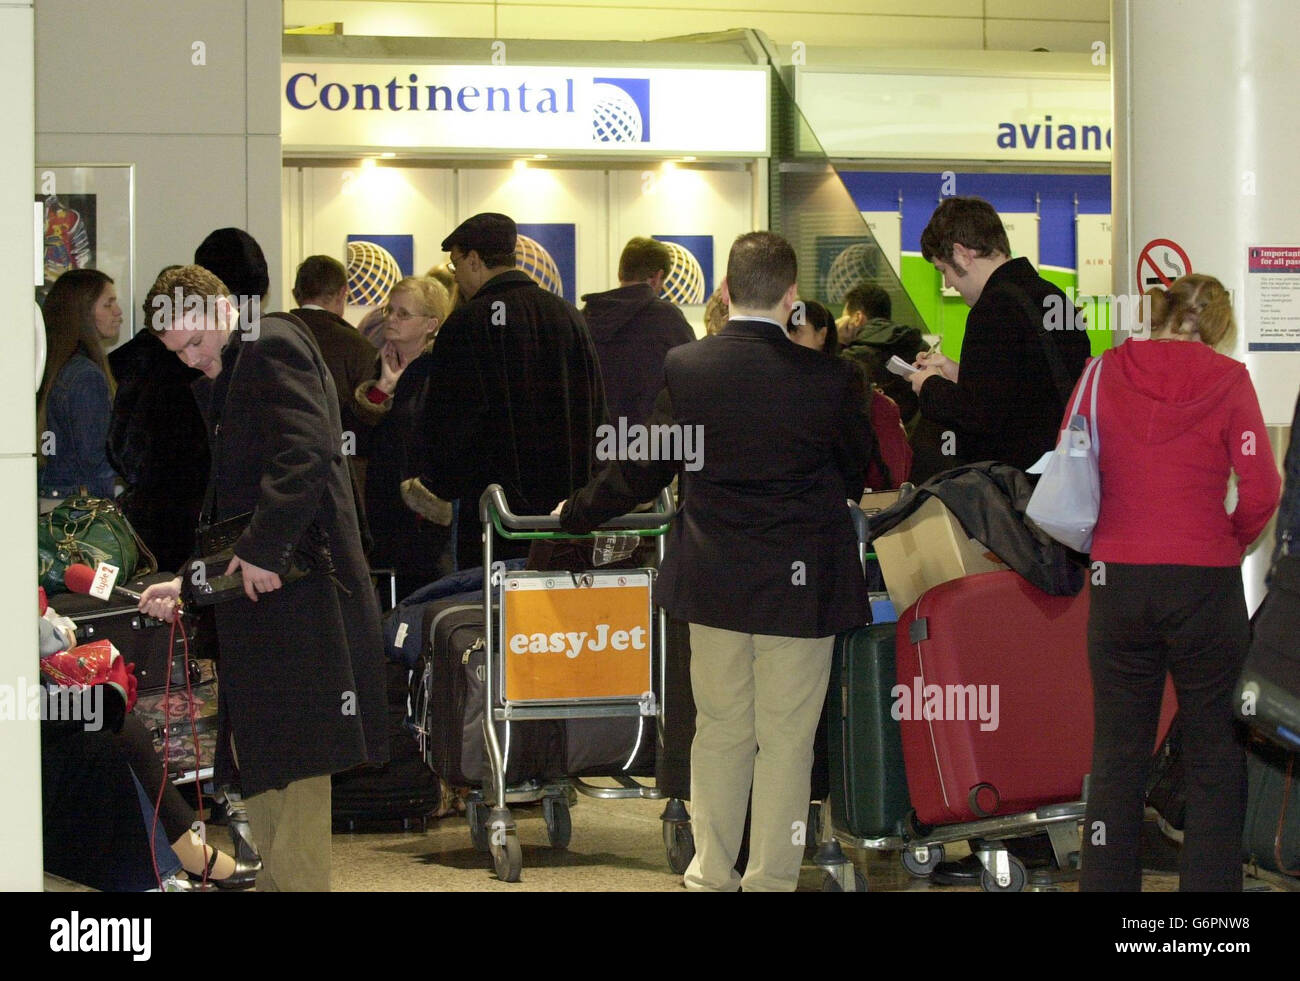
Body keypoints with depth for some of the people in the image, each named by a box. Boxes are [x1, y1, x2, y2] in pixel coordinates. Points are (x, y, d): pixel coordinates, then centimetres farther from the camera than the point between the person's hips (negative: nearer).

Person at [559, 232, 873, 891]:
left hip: (712, 582, 2)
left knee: (719, 730, 14)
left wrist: (576, 514, 18)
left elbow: (641, 471, 1)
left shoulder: (684, 369, -6)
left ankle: (712, 872, 21)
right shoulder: (830, 379, -11)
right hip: (802, 583, -2)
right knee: (786, 737, 6)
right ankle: (771, 878, 11)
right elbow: (857, 473, 4)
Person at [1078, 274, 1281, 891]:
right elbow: (1260, 489, -9)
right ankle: (1210, 883, 7)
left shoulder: (1104, 373, 1)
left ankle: (1106, 883, 11)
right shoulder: (1226, 379, -3)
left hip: (1118, 581, 2)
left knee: (1118, 754, 10)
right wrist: (1231, 544, 9)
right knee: (1213, 756, 7)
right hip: (1205, 583, -2)